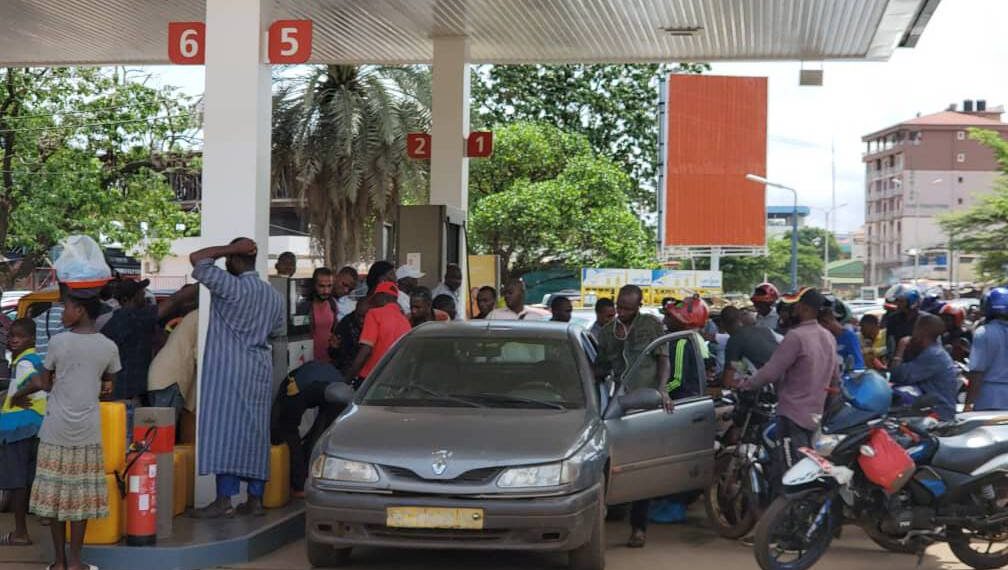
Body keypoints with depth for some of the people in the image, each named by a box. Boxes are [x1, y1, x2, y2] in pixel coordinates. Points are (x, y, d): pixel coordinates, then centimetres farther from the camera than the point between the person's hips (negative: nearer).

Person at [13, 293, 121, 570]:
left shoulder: (58, 342, -7)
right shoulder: (108, 347, -1)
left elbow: (43, 382, 1)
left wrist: (21, 394, 20)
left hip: (56, 429, -1)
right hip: (87, 432, 1)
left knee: (54, 492, 7)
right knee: (81, 494, 6)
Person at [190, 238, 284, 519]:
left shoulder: (231, 287, -12)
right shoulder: (273, 295, 11)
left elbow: (196, 259, -12)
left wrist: (231, 248, -6)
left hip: (230, 369, -7)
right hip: (261, 369, 7)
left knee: (225, 429, -8)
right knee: (255, 432, 8)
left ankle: (224, 499, -12)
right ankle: (255, 498, 8)